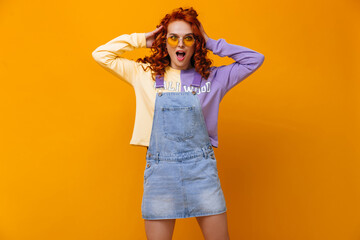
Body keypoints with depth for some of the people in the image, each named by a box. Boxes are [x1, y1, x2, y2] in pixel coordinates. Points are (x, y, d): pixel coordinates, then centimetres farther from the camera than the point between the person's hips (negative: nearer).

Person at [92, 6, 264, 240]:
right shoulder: (145, 74, 6)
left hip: (202, 168, 1)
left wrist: (212, 44, 4)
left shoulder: (212, 78, 6)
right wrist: (141, 39, 5)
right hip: (160, 169, 0)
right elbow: (101, 54, 8)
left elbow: (255, 59, 6)